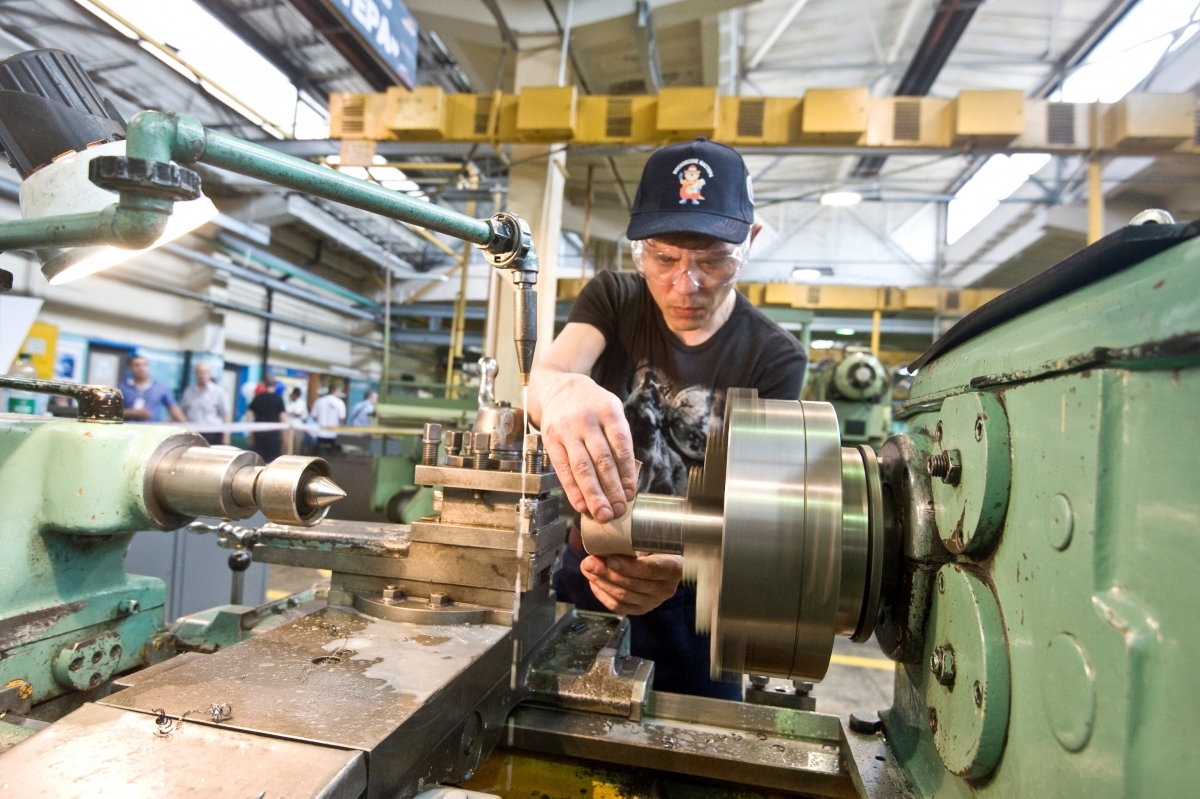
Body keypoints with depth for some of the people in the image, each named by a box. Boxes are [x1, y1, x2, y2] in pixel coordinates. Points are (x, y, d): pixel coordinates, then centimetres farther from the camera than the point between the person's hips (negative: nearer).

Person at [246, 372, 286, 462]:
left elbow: (249, 416, 8)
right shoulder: (278, 399, -3)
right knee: (272, 460, 2)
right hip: (273, 433, -3)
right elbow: (283, 418, -8)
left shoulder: (257, 398, 7)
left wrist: (250, 433, 16)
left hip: (258, 433, 3)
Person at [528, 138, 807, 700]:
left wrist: (678, 563, -47)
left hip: (692, 589, -1)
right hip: (584, 568, 2)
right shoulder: (611, 299, -9)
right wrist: (562, 392, -54)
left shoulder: (775, 359, -14)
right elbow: (545, 373, -29)